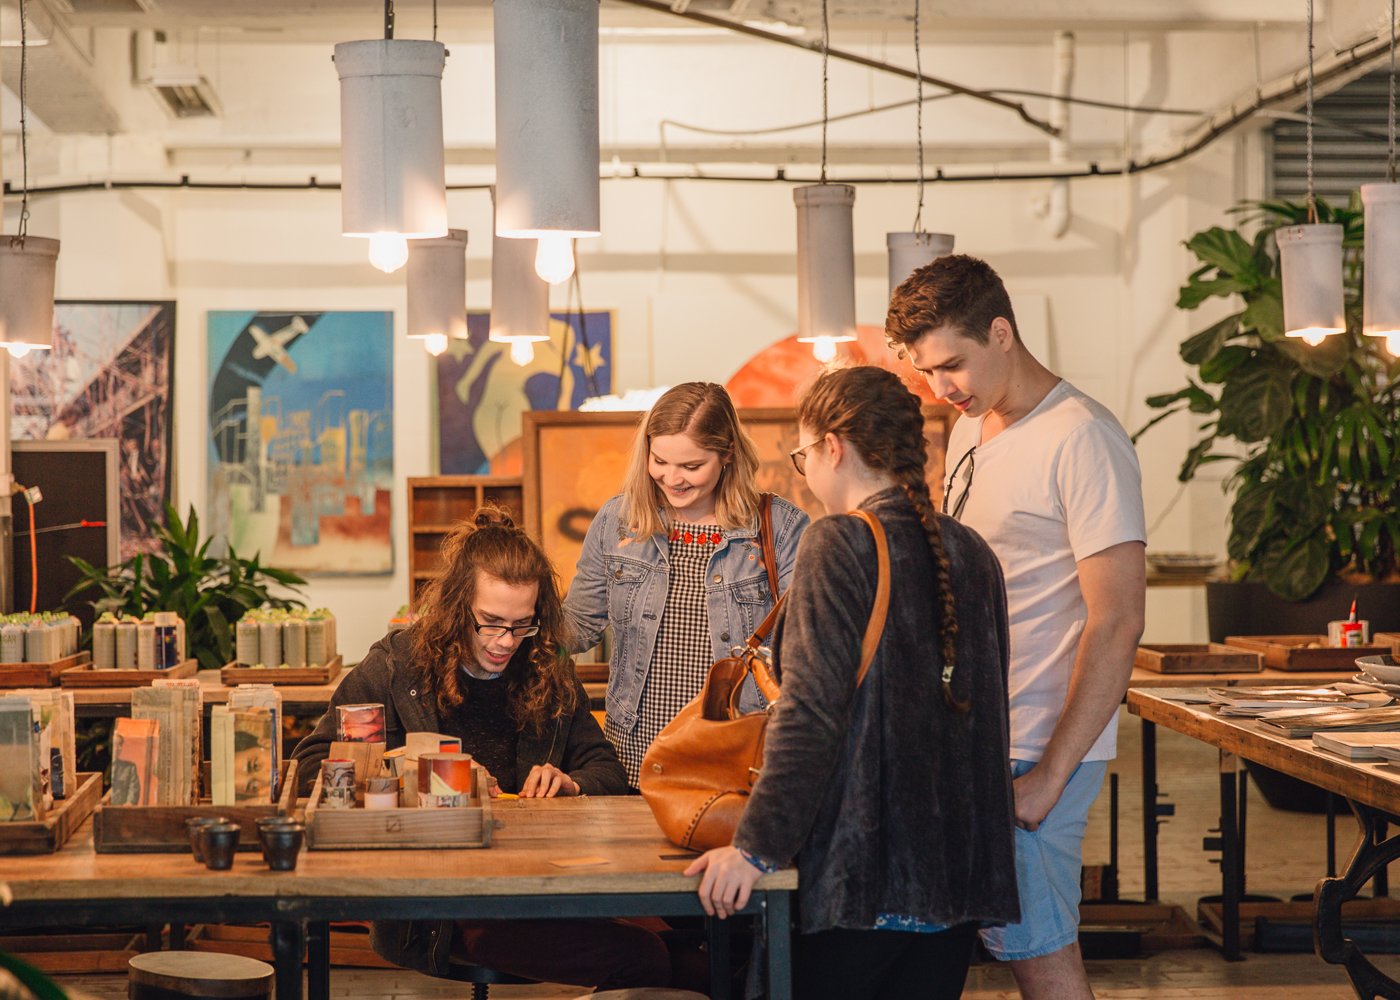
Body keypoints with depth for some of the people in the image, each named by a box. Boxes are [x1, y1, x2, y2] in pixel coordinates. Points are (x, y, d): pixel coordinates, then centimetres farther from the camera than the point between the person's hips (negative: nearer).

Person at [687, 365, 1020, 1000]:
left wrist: (757, 847, -18)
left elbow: (811, 713, -18)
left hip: (862, 872, -7)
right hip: (961, 872, 7)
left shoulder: (840, 546, -11)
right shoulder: (972, 554, 10)